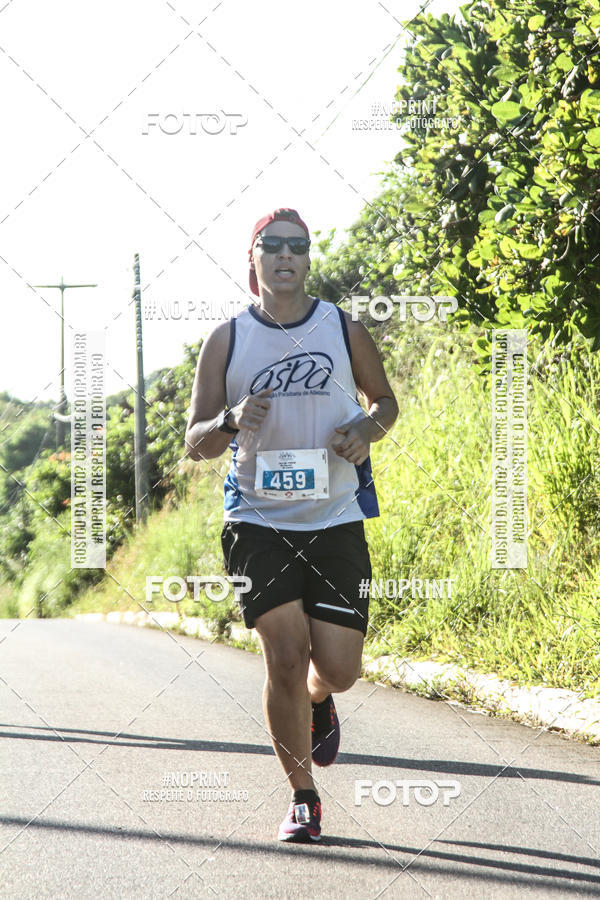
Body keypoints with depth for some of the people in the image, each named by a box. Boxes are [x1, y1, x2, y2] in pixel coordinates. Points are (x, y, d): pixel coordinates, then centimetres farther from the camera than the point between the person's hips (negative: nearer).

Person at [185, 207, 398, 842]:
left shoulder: (345, 331, 3)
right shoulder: (227, 340, 1)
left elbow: (385, 399, 19)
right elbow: (195, 443, 4)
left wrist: (368, 428, -4)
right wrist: (232, 422, -18)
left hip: (336, 522, 1)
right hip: (258, 522, -1)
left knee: (337, 669, -3)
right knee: (286, 658, -11)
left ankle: (317, 702, 37)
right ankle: (302, 796, 8)